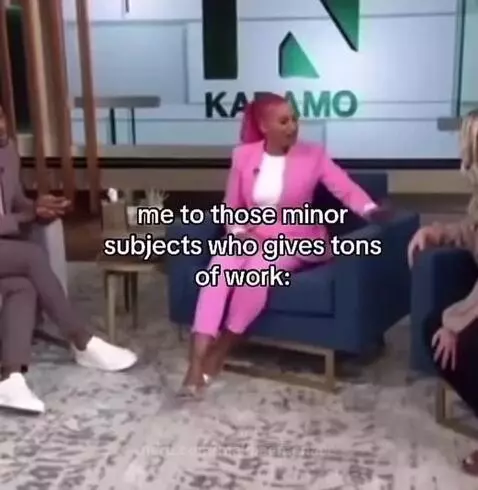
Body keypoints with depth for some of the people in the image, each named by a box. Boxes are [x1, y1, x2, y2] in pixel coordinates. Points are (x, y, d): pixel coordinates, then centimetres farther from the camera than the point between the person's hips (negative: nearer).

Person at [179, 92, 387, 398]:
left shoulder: (313, 155, -2)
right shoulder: (243, 155, 3)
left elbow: (346, 189, -12)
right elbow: (232, 206, 11)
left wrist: (371, 210, -31)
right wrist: (237, 232, -8)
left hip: (295, 241, -2)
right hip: (251, 237, 2)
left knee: (258, 269, -33)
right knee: (219, 269, -29)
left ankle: (220, 352, -16)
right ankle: (197, 362, -32)